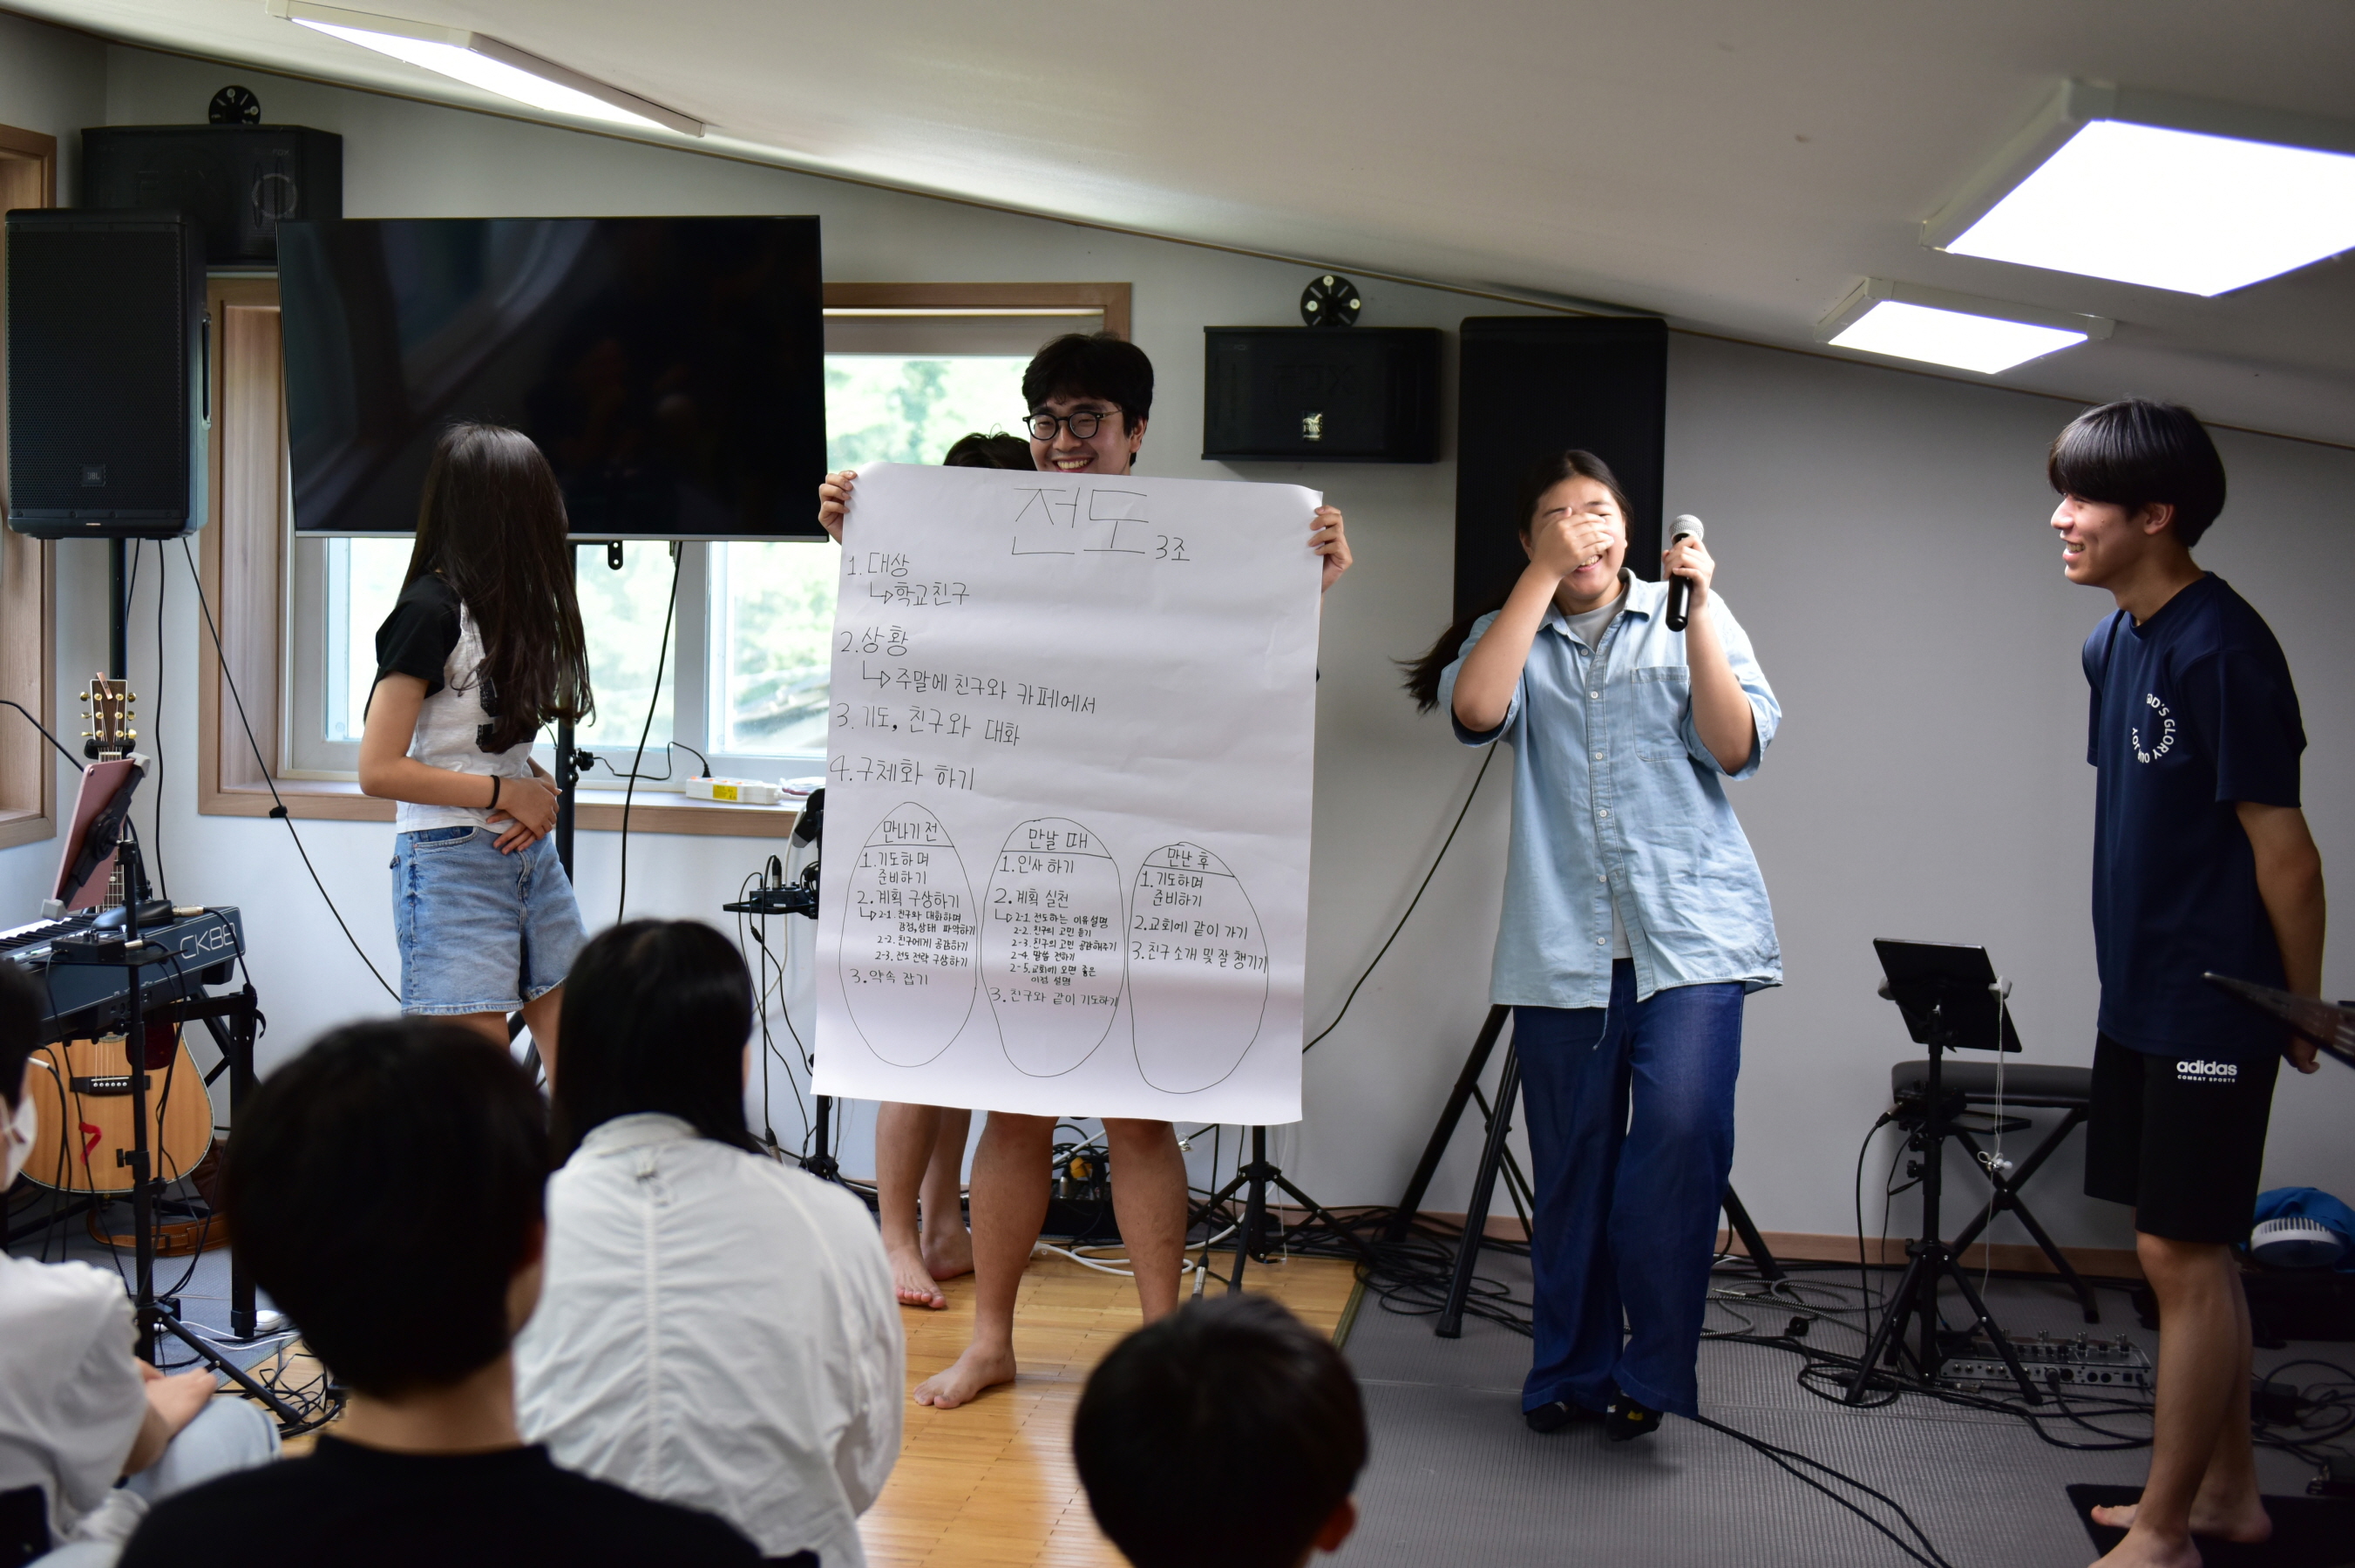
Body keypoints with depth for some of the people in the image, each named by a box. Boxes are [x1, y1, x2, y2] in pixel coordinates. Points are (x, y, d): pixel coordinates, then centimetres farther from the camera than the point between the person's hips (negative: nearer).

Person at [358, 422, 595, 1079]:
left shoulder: (506, 604, 12)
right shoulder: (431, 611, -13)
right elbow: (379, 771, -17)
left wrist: (539, 787, -2)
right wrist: (507, 791, -12)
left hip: (528, 851, 8)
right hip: (453, 866, -8)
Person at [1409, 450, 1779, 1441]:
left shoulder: (1685, 617, 12)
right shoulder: (1515, 636, 14)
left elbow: (1737, 747, -1)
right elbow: (1473, 709, -10)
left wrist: (1697, 614, -8)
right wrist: (1544, 578, -9)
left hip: (1691, 930, -1)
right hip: (1563, 941, 2)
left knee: (1681, 1130, -20)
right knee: (1571, 1164, 4)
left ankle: (1652, 1369, -7)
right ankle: (1571, 1372, 19)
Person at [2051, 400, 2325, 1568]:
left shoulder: (2220, 648, -19)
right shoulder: (2111, 642, 9)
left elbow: (2283, 846, -16)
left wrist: (2304, 1009, -9)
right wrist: (2133, 977, 17)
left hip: (2213, 1010, -9)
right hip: (2140, 998, 9)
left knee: (2183, 1254, -3)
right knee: (2188, 1252, 15)